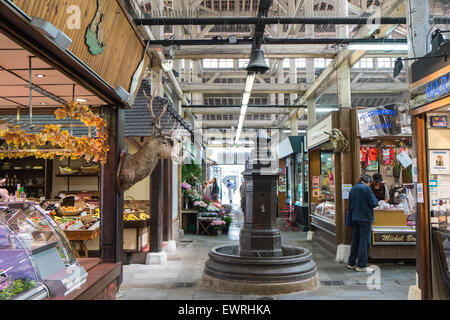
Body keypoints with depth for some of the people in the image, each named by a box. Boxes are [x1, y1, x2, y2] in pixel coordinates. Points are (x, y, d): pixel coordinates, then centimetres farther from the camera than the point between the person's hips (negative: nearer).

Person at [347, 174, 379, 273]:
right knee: (364, 241, -1)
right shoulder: (366, 188, -11)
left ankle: (351, 263, 21)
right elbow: (374, 203, -15)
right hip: (365, 218, -7)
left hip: (354, 218, 7)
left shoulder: (352, 189, 10)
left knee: (355, 241, 15)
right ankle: (361, 265, 1)